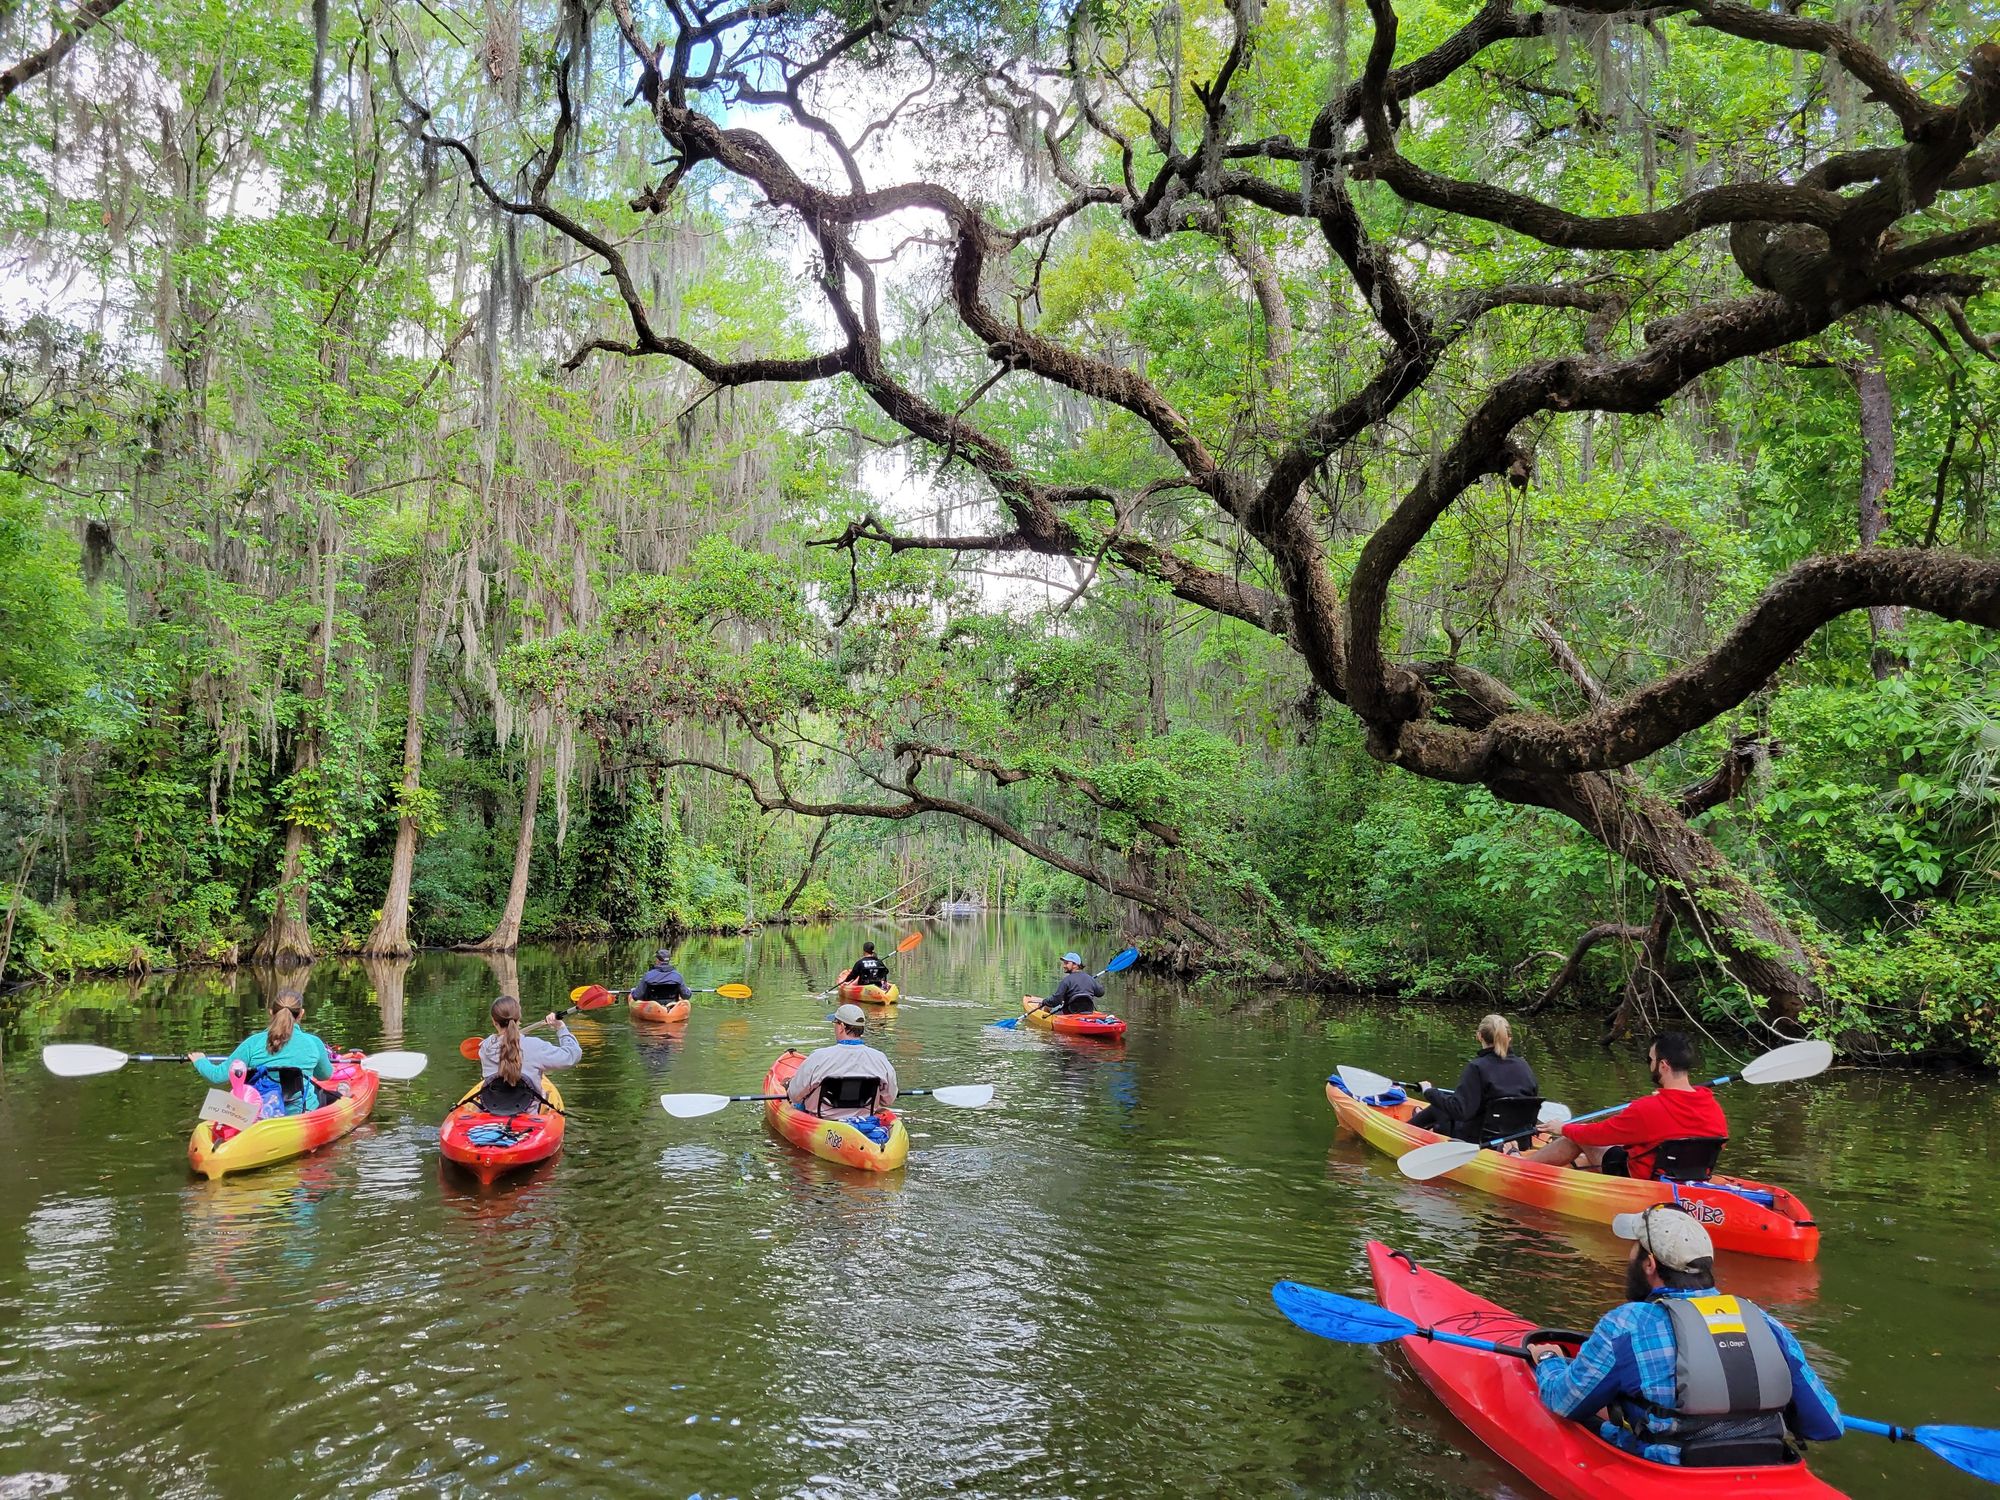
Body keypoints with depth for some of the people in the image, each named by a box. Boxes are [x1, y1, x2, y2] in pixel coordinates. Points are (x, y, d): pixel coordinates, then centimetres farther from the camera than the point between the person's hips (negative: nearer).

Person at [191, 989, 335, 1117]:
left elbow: (218, 1076, -4)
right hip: (302, 1113, -1)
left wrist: (201, 1061, 18)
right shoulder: (313, 1043, -7)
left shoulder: (254, 1043, -9)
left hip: (259, 1114, 1)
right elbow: (326, 1075, 12)